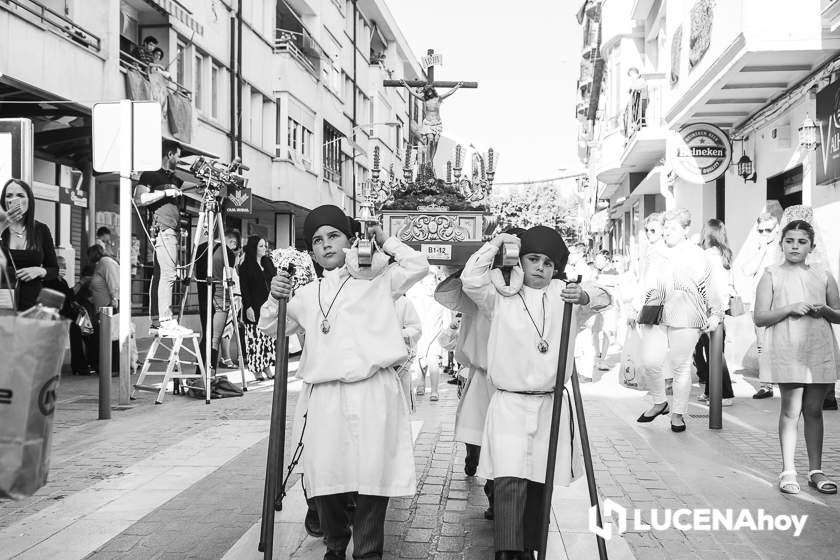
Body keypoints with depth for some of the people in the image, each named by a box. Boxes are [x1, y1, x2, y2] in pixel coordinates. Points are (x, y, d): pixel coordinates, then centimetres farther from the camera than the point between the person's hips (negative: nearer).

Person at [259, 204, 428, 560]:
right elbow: (269, 328, 25)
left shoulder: (376, 281, 12)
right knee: (324, 477, 0)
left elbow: (418, 266, 3)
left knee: (373, 476, -5)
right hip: (326, 395, 3)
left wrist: (385, 243, 12)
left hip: (373, 391, -2)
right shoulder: (308, 295, 19)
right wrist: (275, 297, 7)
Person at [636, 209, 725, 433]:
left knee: (680, 367, 2)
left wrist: (716, 314, -2)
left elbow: (709, 286, -1)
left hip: (686, 320, -5)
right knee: (651, 364, 0)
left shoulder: (696, 256, -5)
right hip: (660, 318, 5)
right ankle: (659, 403, 25)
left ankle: (678, 413, 16)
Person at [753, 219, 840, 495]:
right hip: (787, 350, -3)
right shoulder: (772, 276, 4)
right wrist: (790, 308, -15)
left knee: (814, 410, 8)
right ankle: (788, 471, 1)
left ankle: (815, 470, 16)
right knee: (791, 410, -6)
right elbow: (759, 317, -2)